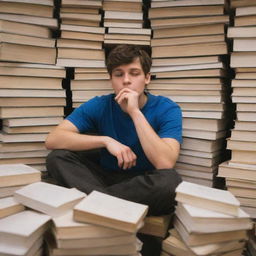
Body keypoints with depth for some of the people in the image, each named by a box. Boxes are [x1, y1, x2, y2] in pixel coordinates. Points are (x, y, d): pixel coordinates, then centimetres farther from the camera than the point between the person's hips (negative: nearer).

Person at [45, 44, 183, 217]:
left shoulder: (167, 109, -13)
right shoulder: (100, 106, -7)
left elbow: (165, 163, -29)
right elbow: (52, 140, -17)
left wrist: (135, 112, -30)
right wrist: (106, 140, -27)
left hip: (145, 185, -1)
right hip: (106, 177, 2)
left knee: (170, 180, -35)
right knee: (58, 157, -16)